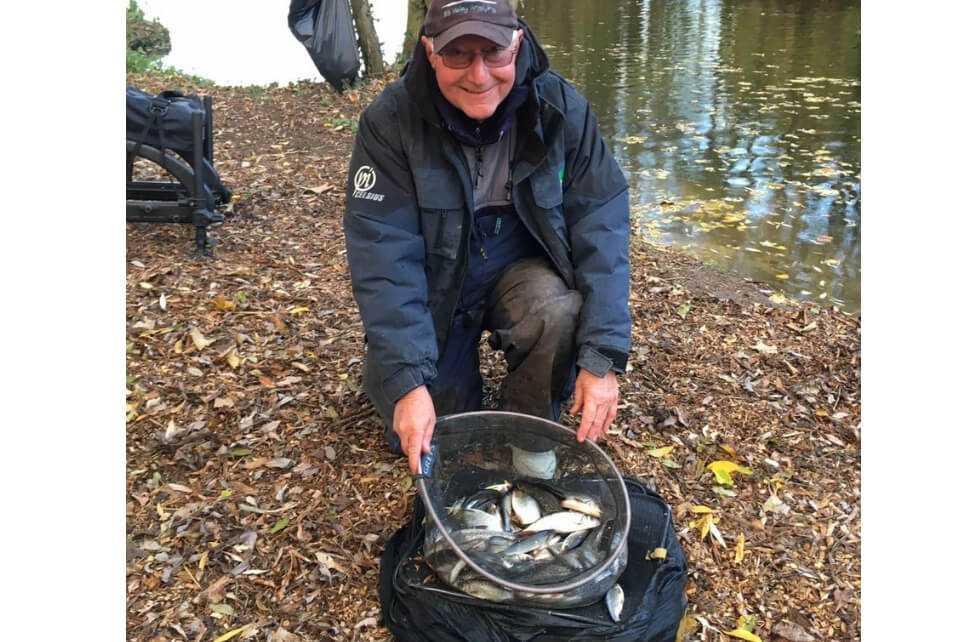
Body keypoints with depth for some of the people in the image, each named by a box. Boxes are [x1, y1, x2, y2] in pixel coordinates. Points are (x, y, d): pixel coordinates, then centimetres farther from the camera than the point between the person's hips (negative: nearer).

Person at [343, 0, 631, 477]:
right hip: (432, 283, 0)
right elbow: (383, 252, -25)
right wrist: (407, 379, -32)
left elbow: (601, 227, -18)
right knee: (424, 433, -6)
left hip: (522, 269, 1)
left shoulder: (561, 108, -17)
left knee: (561, 313, -32)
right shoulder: (391, 119, -21)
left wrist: (601, 356, -27)